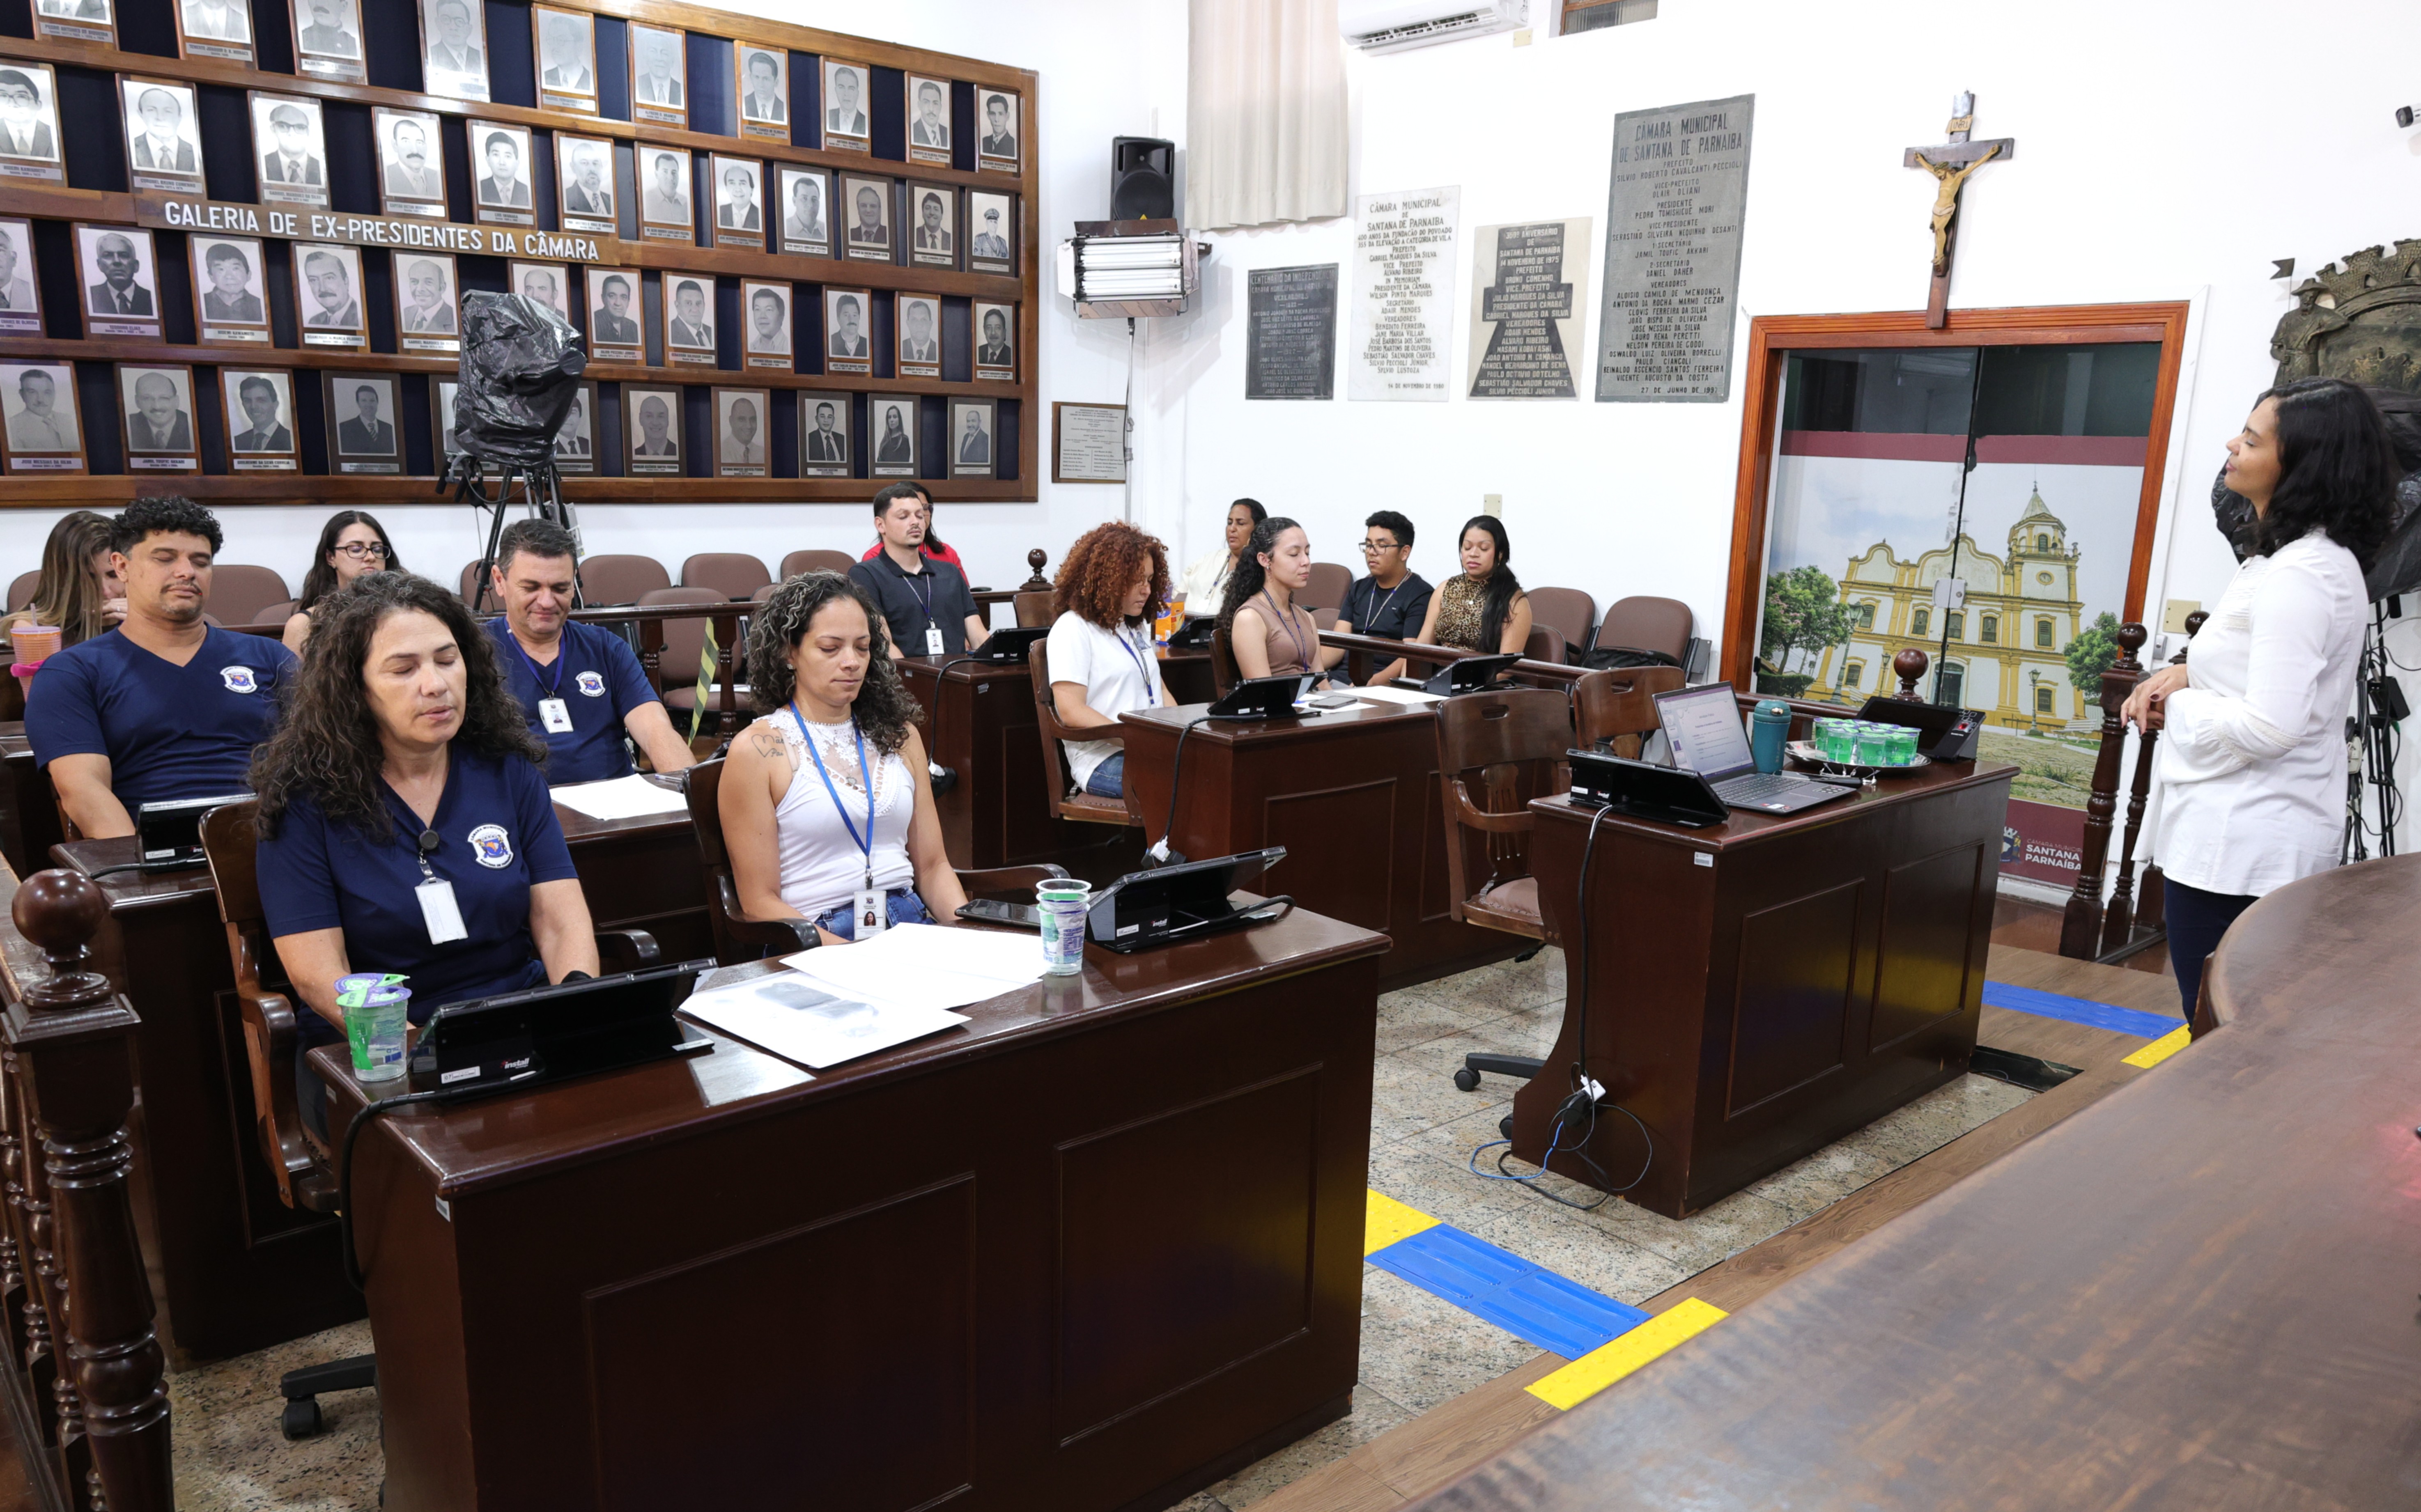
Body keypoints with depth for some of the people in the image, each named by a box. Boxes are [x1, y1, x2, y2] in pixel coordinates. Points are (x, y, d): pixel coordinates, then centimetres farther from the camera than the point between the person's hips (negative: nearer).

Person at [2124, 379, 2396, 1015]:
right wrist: (2185, 676, 6)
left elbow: (2268, 728, -24)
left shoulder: (2298, 575, -20)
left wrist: (2176, 703, -9)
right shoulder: (2323, 558, 12)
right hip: (2267, 835, 10)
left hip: (2239, 843, -10)